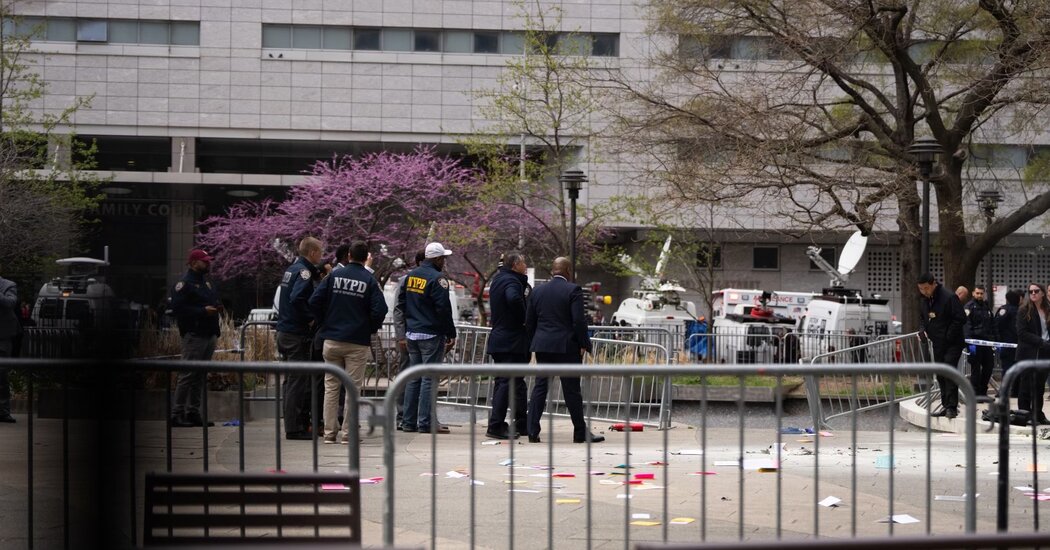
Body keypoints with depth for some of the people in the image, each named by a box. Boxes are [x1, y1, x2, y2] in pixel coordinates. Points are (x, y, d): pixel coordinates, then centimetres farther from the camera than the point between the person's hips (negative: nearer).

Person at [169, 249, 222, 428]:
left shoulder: (206, 283, 21)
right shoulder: (185, 283, -8)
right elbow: (177, 308, -17)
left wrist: (217, 306, 8)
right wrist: (203, 311, -19)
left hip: (209, 334, 9)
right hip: (194, 336, -9)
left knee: (201, 375, 10)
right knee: (188, 374, -10)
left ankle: (193, 412, 16)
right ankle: (177, 414, -7)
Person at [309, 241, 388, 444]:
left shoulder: (334, 275, 3)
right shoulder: (369, 280, -4)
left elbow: (314, 301, -2)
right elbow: (380, 309, -12)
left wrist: (325, 323, 11)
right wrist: (371, 329, 5)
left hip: (331, 339, 3)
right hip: (358, 342, -3)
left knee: (331, 387, 9)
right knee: (353, 388, 3)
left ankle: (330, 432, 8)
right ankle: (348, 432, 1)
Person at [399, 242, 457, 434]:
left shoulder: (411, 276, 11)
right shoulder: (437, 279, -15)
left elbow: (401, 303, 16)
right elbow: (443, 310, -17)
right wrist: (451, 334, -10)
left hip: (411, 334, 8)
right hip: (431, 335, -8)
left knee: (413, 377, 13)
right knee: (429, 378, -4)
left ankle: (408, 421, 15)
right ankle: (426, 422, -3)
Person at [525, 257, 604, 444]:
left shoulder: (537, 291, 10)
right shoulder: (573, 290, -7)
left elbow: (529, 322, 12)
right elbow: (579, 320, -13)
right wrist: (584, 344, -4)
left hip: (542, 346, 5)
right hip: (566, 346, -5)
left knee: (539, 387, 6)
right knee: (571, 390, 1)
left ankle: (533, 432, 1)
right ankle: (580, 432, 8)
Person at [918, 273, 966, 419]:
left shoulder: (949, 297, -15)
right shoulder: (925, 300, 10)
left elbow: (961, 319, -17)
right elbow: (923, 318, 25)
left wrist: (948, 336, -17)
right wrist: (924, 330, 5)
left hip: (952, 344, -8)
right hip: (937, 344, 8)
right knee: (940, 375, 10)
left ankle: (952, 407, -12)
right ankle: (946, 405, 17)